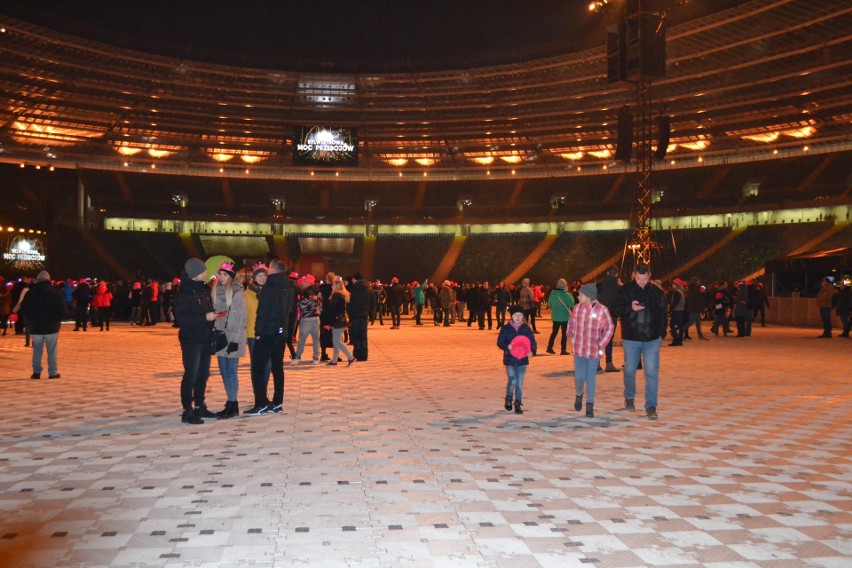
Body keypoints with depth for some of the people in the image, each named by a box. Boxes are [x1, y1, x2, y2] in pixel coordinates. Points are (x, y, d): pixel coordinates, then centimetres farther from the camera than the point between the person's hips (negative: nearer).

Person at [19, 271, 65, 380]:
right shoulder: (55, 294, -7)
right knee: (52, 351, 4)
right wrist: (57, 321, 9)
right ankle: (53, 372, 6)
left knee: (37, 351, 10)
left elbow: (23, 310, 7)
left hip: (35, 327, 2)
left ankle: (36, 372, 10)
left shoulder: (30, 294, 0)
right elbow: (62, 311, -7)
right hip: (51, 327, -2)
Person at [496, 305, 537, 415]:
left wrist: (532, 351, -17)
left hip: (522, 359, 2)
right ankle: (508, 399, 14)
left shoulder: (526, 328, 2)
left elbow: (532, 341, 3)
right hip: (510, 359, -2)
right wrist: (507, 346, -20)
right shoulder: (506, 328, -2)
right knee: (512, 380, -12)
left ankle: (518, 404, 16)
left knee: (519, 383, 5)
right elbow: (500, 342, -1)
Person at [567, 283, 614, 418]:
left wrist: (601, 345, -8)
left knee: (591, 378, 6)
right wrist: (570, 334, 1)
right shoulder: (577, 308, -2)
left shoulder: (602, 310, -11)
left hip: (594, 351, -2)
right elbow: (572, 323, 15)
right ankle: (579, 395, 34)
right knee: (579, 377, 3)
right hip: (578, 349, 2)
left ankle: (590, 406, 17)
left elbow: (609, 328, -4)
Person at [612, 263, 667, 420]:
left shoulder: (657, 292, 2)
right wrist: (630, 308, -23)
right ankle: (629, 398, 35)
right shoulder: (625, 290, -2)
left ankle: (651, 406, 1)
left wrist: (661, 333, 3)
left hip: (652, 339, 0)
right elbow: (616, 309, -4)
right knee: (629, 370, 12)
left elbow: (663, 313, 9)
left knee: (652, 373, -5)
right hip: (630, 338, 0)